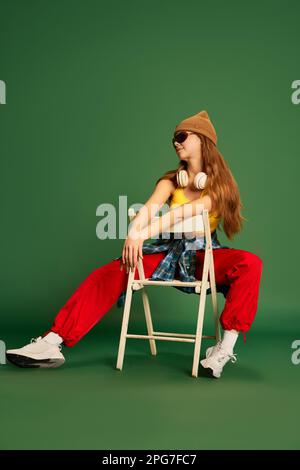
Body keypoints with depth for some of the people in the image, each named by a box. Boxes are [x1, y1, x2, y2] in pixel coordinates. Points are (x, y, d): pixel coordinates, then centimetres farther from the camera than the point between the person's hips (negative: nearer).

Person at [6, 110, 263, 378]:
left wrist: (144, 233, -32)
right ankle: (52, 342, -24)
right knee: (108, 275, -18)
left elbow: (190, 210, -20)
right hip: (169, 252, 2)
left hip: (204, 256, -2)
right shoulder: (171, 181, 8)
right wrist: (133, 232, -36)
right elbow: (149, 208, -14)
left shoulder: (219, 183, -1)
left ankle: (226, 346, -31)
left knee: (251, 264, -31)